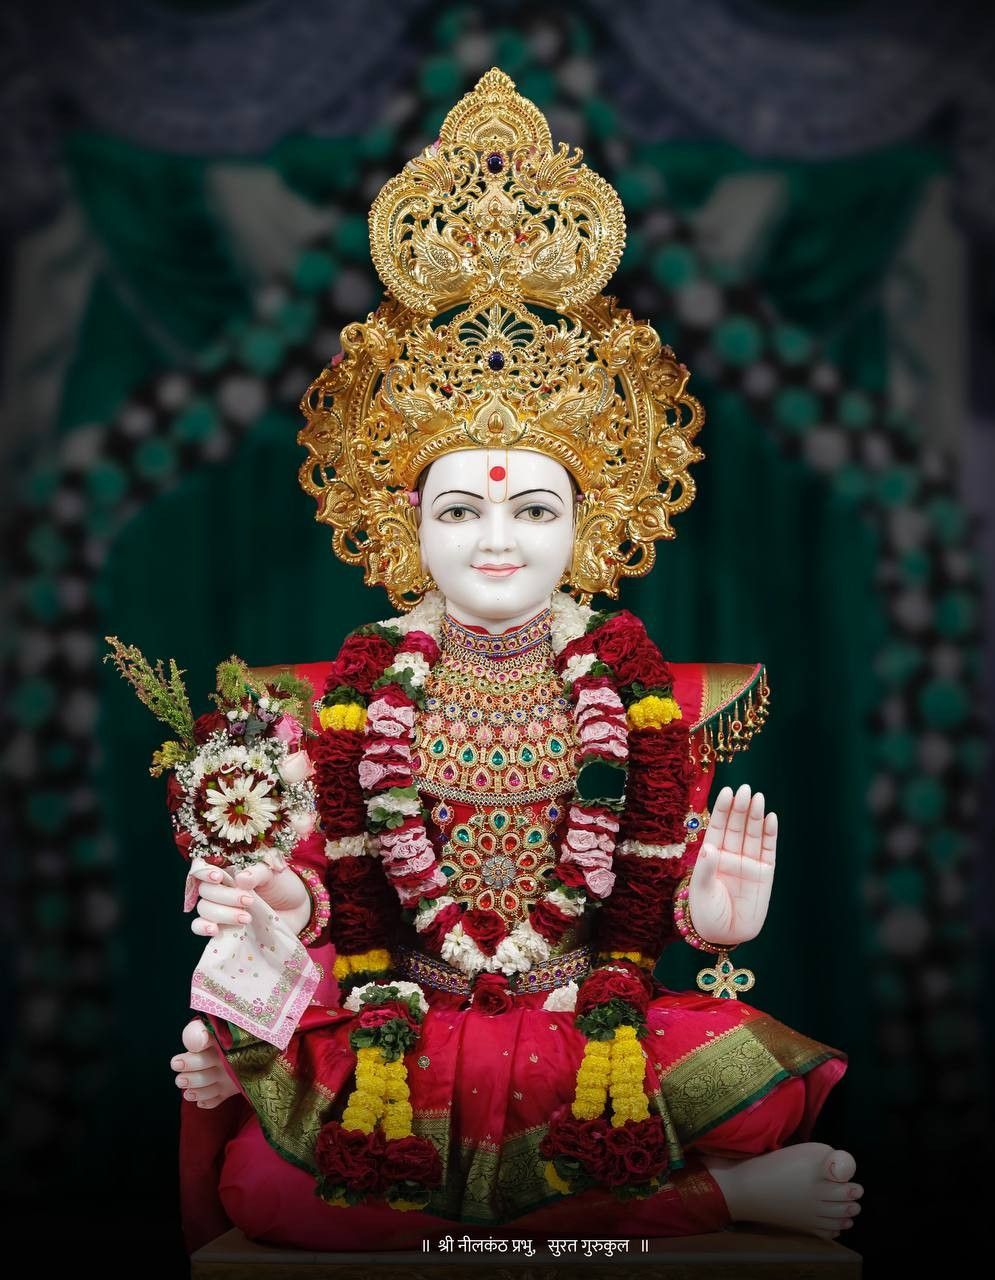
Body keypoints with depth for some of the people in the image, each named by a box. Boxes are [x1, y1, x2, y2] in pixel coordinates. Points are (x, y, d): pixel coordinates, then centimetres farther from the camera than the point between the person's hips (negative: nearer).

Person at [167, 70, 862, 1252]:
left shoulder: (631, 677, 4)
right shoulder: (362, 682, 4)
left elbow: (650, 887, 4)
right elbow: (347, 879, 3)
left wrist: (702, 909, -14)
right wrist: (294, 902, -14)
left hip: (588, 1016, 0)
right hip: (401, 1016, 1)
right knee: (259, 1178, -30)